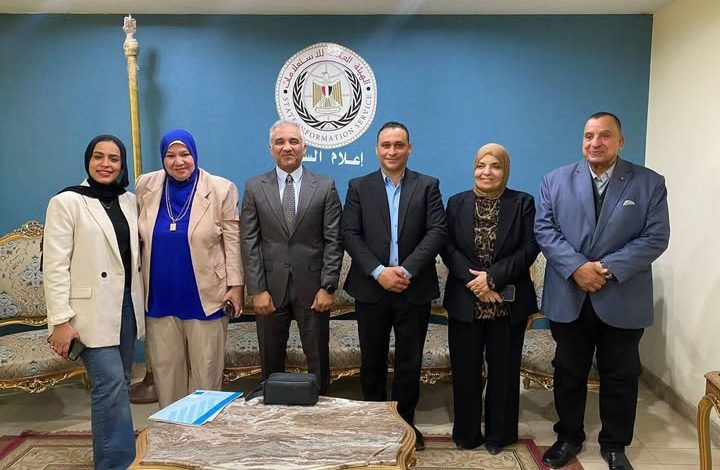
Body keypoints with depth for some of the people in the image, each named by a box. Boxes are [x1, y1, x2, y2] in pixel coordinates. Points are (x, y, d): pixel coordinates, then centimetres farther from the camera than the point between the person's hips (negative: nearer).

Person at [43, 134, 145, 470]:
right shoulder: (67, 202, -6)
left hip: (126, 305, 6)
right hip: (92, 311, -5)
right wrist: (60, 320, -15)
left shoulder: (129, 202, 9)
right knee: (110, 385, -11)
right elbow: (54, 266, -10)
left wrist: (139, 302, 9)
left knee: (118, 384, 11)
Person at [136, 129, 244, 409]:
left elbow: (233, 241, -4)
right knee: (165, 368, 14)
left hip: (205, 296, -3)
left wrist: (236, 285, -7)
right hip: (160, 298, 3)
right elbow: (136, 235, 12)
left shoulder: (220, 189, -6)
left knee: (206, 370, 7)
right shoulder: (145, 186, 3)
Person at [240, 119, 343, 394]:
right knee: (271, 362, 13)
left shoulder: (325, 187, 2)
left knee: (318, 361, 10)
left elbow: (333, 241, -2)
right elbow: (249, 242, 0)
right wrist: (257, 290, -7)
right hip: (270, 288, 1)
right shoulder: (254, 187, 4)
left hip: (312, 287, -1)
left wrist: (327, 287, -8)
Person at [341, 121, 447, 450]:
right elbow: (350, 234, -2)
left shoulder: (428, 186, 5)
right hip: (371, 289, 1)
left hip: (414, 290, 0)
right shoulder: (359, 187, 6)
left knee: (409, 364, 9)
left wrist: (406, 269, -17)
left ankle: (405, 423, 26)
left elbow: (437, 232, -5)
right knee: (372, 362, 11)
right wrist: (379, 272, -15)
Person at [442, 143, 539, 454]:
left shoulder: (523, 203, 0)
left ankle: (498, 434, 27)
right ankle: (466, 433, 25)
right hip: (465, 302, 1)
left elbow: (529, 249, -8)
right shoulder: (457, 203, 5)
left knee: (503, 370, 10)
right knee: (465, 370, 9)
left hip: (509, 303, -1)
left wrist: (493, 277, -18)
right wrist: (473, 280, -16)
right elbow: (448, 248, -3)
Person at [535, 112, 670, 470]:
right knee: (568, 373, 14)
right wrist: (576, 266, -18)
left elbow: (656, 237, -7)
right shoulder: (556, 180, 3)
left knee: (620, 377, 12)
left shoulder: (650, 183, 0)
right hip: (568, 298, 1)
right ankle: (568, 437, 32)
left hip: (623, 300, 0)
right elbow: (544, 229, -4)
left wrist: (608, 268, -18)